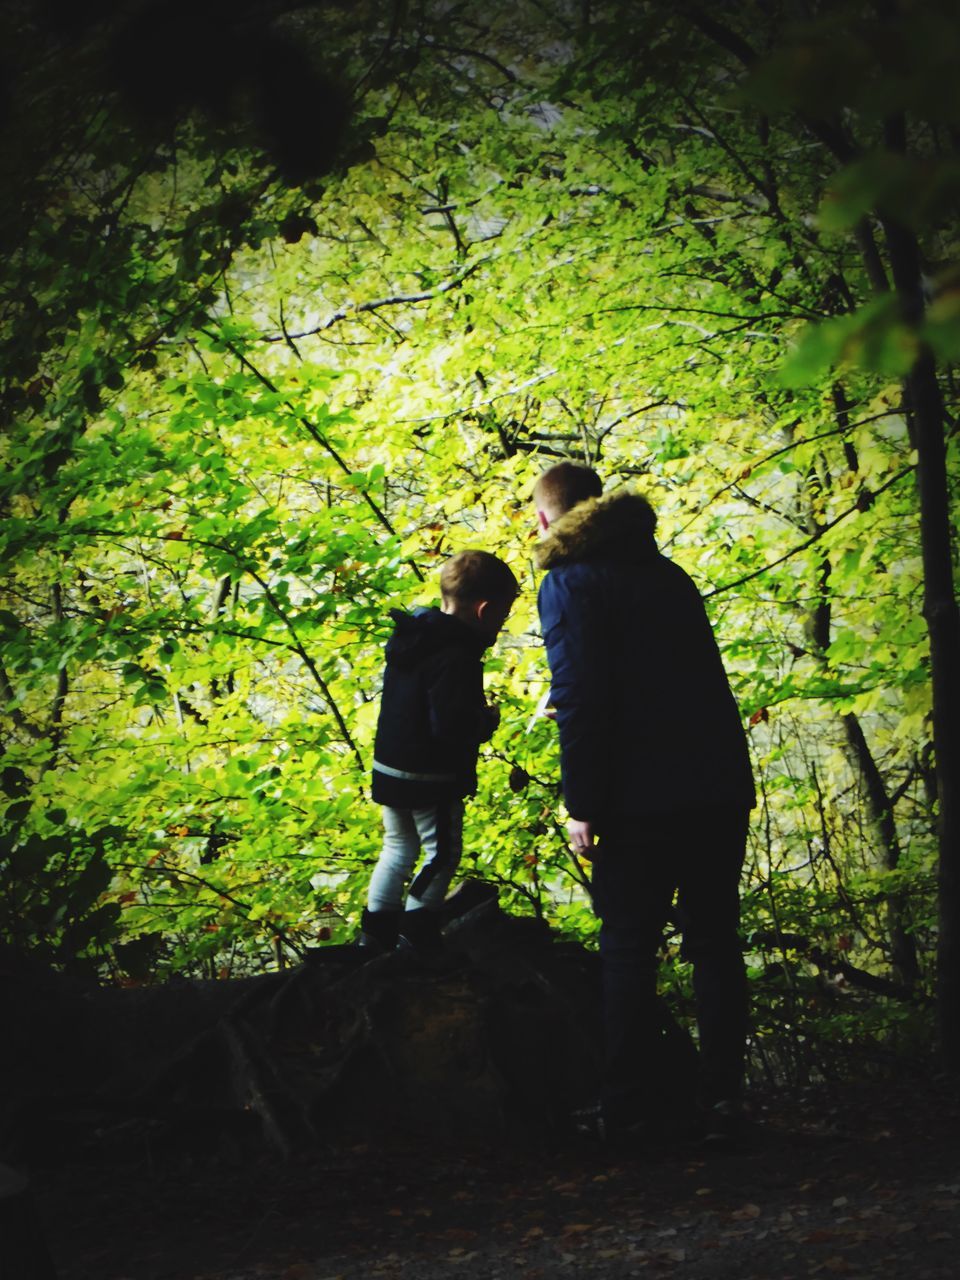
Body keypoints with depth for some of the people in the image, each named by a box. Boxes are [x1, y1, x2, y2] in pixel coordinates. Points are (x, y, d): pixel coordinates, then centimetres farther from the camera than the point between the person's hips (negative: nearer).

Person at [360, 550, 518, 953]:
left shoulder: (409, 637, 5)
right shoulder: (456, 656, -25)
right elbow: (451, 727, -30)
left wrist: (476, 714, 10)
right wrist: (486, 720, -10)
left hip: (389, 767, 9)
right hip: (432, 779, -9)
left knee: (399, 846, 21)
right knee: (442, 855, 7)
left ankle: (376, 931, 26)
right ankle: (414, 936, 11)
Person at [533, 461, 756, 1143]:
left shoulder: (569, 582, -4)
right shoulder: (666, 572, 19)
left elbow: (579, 698, -13)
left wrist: (583, 806, -10)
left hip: (642, 799, -6)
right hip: (721, 787, 6)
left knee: (629, 949, 3)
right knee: (715, 941, 10)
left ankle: (633, 1108, 5)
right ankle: (721, 1096, 11)